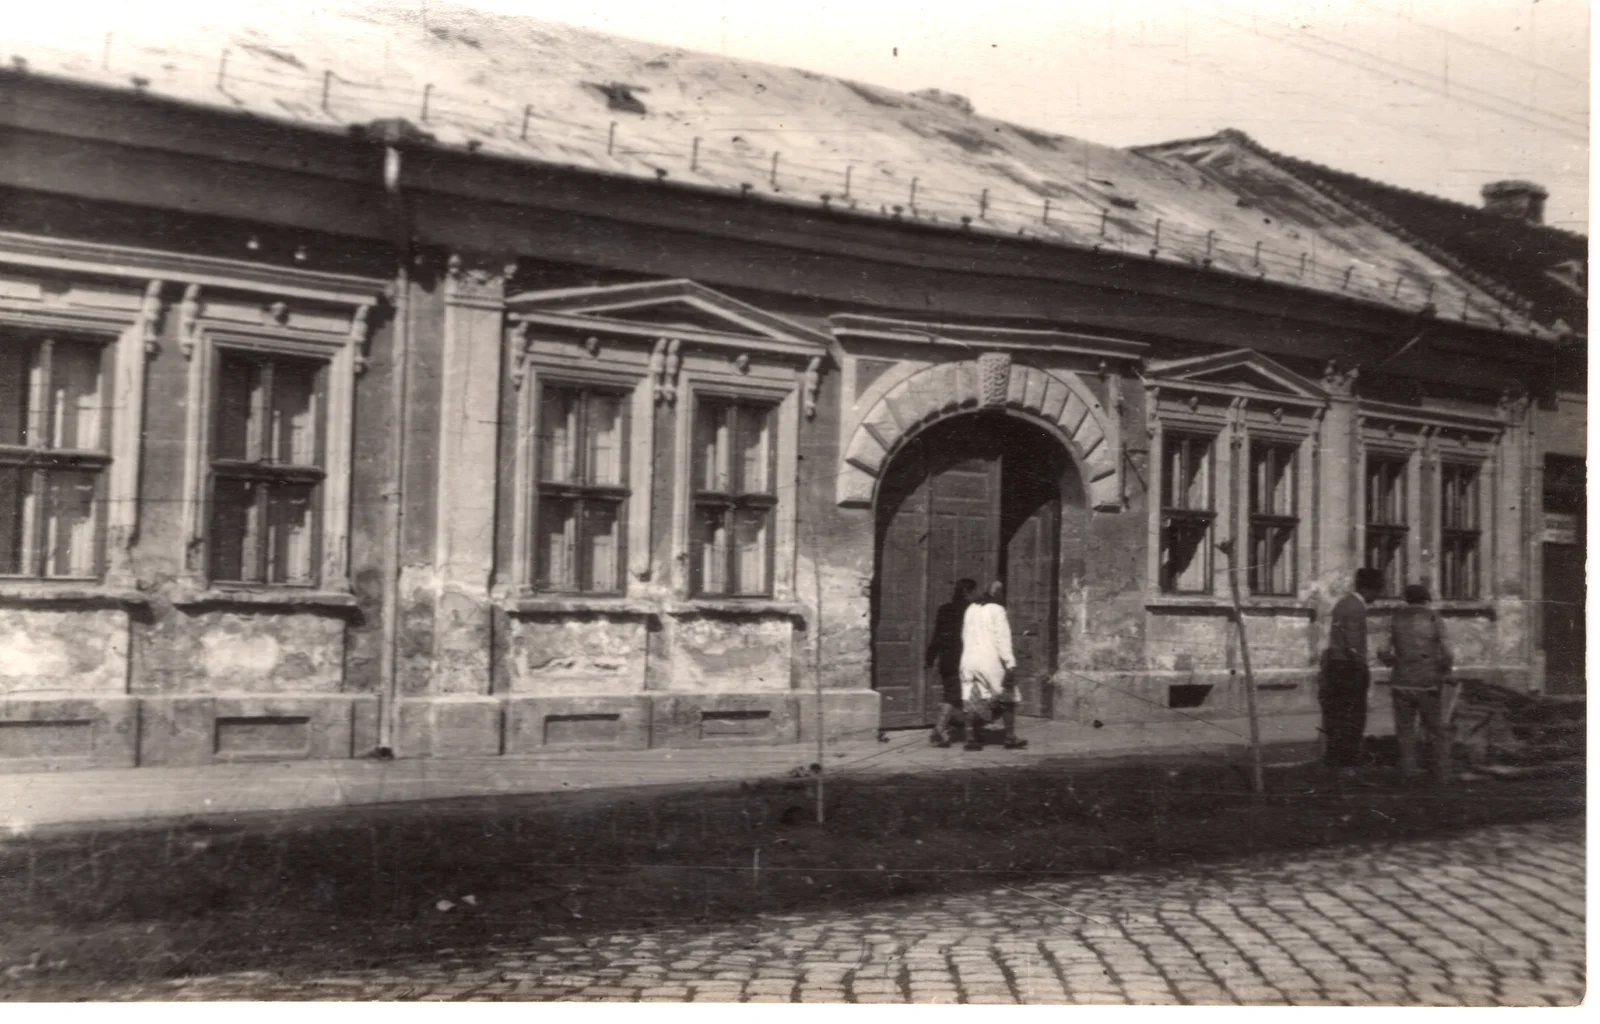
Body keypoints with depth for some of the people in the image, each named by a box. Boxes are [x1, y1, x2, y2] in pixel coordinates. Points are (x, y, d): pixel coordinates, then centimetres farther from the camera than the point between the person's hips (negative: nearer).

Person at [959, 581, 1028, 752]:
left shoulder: (971, 609, 12)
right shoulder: (997, 610, -7)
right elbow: (1003, 639, -13)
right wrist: (1010, 663, -14)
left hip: (969, 660, 5)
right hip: (991, 661, -5)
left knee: (972, 702, 7)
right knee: (1007, 699, 10)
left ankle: (972, 739, 0)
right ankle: (1010, 739, 11)